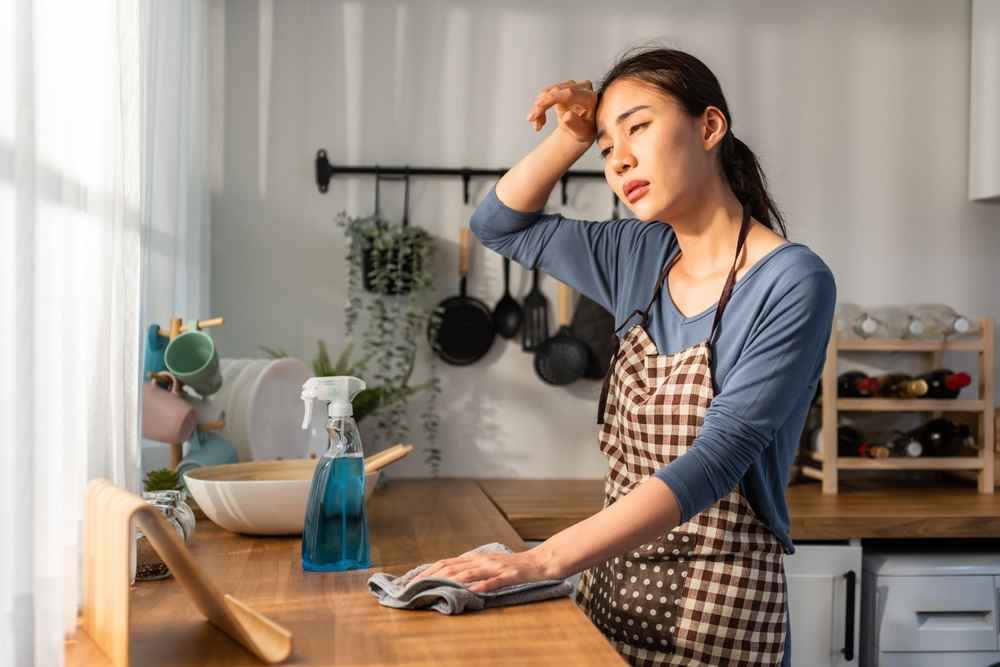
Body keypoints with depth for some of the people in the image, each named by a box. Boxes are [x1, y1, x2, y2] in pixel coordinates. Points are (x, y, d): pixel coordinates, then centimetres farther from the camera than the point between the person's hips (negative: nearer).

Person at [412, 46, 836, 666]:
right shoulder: (642, 258, 2)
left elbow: (715, 460, -25)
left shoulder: (792, 282, -16)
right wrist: (574, 136, -1)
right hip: (610, 590, 6)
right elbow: (500, 224, 14)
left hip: (715, 613, -5)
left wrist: (546, 558, -32)